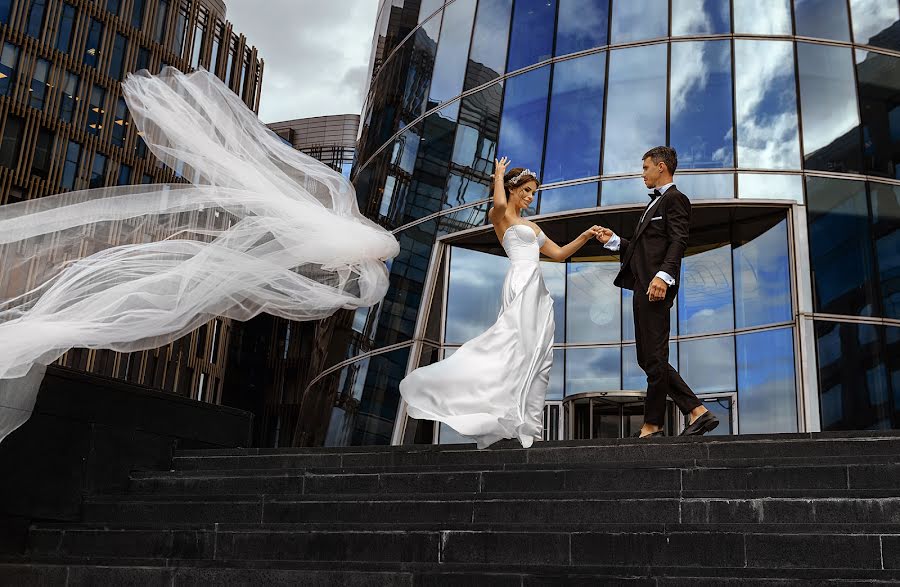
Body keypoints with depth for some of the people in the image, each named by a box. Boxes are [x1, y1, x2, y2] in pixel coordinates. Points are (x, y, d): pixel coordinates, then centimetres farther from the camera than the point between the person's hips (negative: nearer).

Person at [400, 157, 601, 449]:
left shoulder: (530, 226, 27)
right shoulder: (499, 216, 4)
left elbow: (558, 253, 26)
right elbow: (499, 204, -22)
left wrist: (585, 236, 13)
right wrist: (499, 173, -4)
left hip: (536, 289, 8)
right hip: (521, 284, -8)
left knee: (537, 354, 1)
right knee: (518, 348, -19)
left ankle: (523, 421, 0)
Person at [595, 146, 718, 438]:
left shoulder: (674, 199, -3)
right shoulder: (655, 203, 27)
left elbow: (678, 242, -16)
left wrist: (663, 276, -28)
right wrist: (614, 241, 19)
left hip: (656, 288, -11)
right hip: (643, 288, 11)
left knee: (654, 358, -4)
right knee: (649, 358, 9)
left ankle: (652, 426, 3)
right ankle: (697, 412, 10)